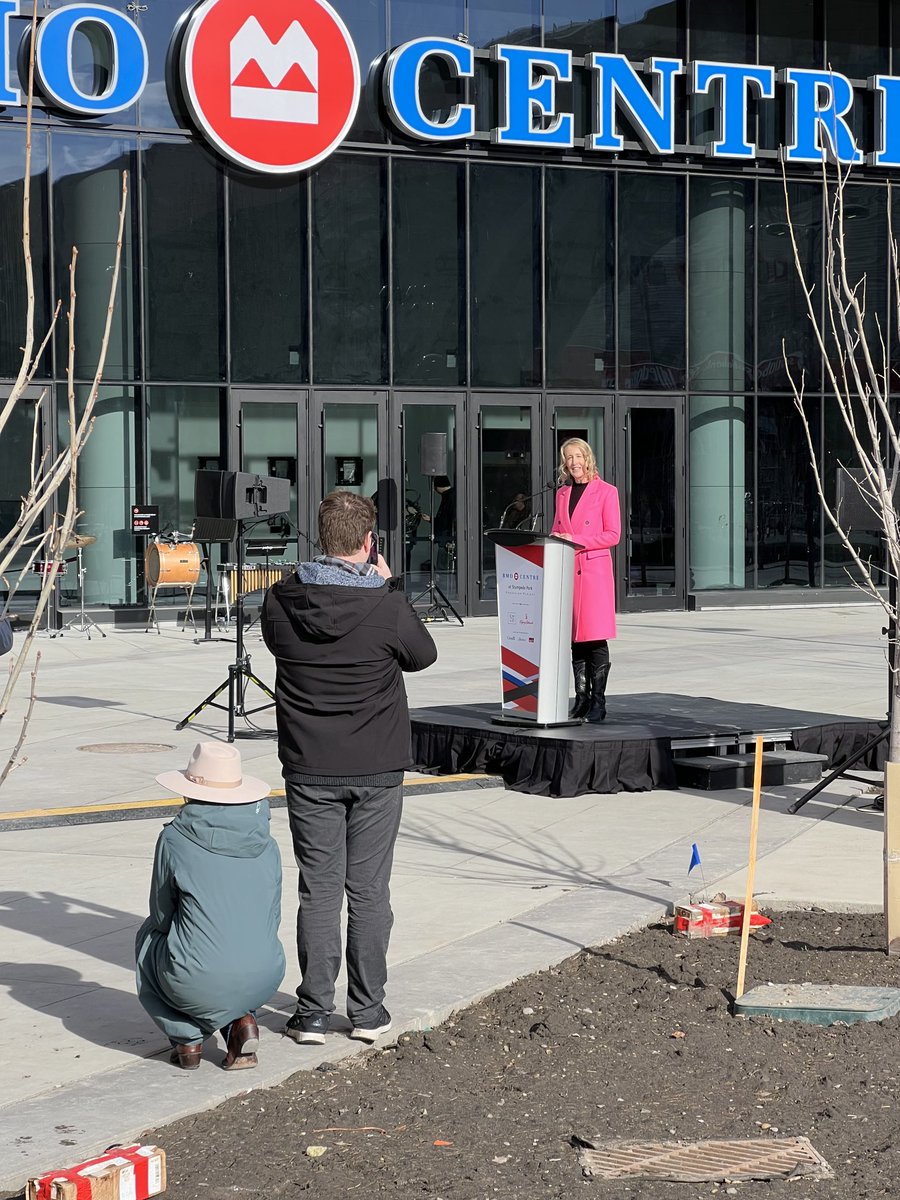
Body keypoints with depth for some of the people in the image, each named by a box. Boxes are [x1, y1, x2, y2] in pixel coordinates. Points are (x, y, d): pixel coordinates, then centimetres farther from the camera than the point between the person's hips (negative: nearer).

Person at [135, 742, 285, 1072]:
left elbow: (161, 916, 7)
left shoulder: (174, 839, -4)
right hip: (265, 980, 3)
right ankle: (242, 1020, 12)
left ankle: (186, 1036, 16)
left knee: (148, 936, 29)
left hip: (199, 984, -3)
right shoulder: (267, 846, 7)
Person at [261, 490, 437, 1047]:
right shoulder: (387, 605, -14)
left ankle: (313, 1013, 10)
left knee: (318, 890, 8)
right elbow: (423, 655, 4)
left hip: (309, 770, 1)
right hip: (377, 770, -1)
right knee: (369, 890, 8)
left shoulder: (281, 601, -7)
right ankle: (368, 1010, 13)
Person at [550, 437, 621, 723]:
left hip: (594, 570, -5)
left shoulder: (606, 492, 0)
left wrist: (576, 540, -13)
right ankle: (581, 699, 9)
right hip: (567, 570, 5)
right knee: (575, 638, 5)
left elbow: (613, 535, -6)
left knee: (595, 637, -7)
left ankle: (598, 702, -3)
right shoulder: (562, 494, 18)